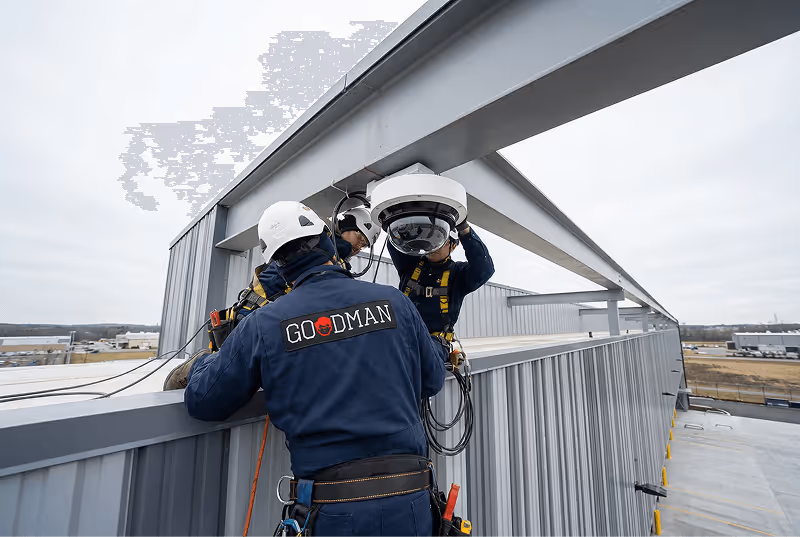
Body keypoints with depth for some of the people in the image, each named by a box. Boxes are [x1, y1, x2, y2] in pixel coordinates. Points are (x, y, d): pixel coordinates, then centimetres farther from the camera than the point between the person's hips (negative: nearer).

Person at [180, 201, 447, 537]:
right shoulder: (393, 301, -6)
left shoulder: (262, 325, -8)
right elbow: (432, 381, 5)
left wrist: (204, 363, 26)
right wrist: (436, 344, 27)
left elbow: (202, 402, 4)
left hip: (332, 509, -1)